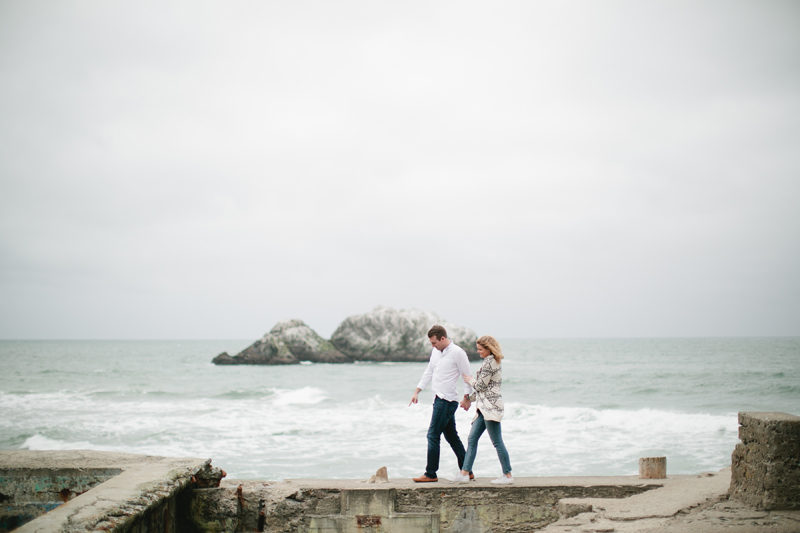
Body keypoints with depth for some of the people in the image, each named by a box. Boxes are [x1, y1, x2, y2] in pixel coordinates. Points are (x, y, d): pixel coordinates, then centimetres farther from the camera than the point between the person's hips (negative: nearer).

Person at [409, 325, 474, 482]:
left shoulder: (457, 353, -11)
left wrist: (466, 398, -9)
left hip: (447, 400, -9)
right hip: (440, 399, 9)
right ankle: (467, 471, 18)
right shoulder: (435, 351, 13)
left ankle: (430, 474, -3)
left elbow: (467, 376, -8)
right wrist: (417, 392, 17)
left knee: (433, 435, -9)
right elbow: (428, 372, 20)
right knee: (451, 436, 12)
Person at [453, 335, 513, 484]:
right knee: (472, 439, 7)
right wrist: (470, 399, 30)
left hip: (490, 405, -11)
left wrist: (470, 380, 7)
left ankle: (508, 475, 1)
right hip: (485, 407, 11)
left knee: (497, 442, -6)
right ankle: (465, 473, 6)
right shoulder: (494, 361, 19)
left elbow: (481, 385, -13)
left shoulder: (489, 362, -13)